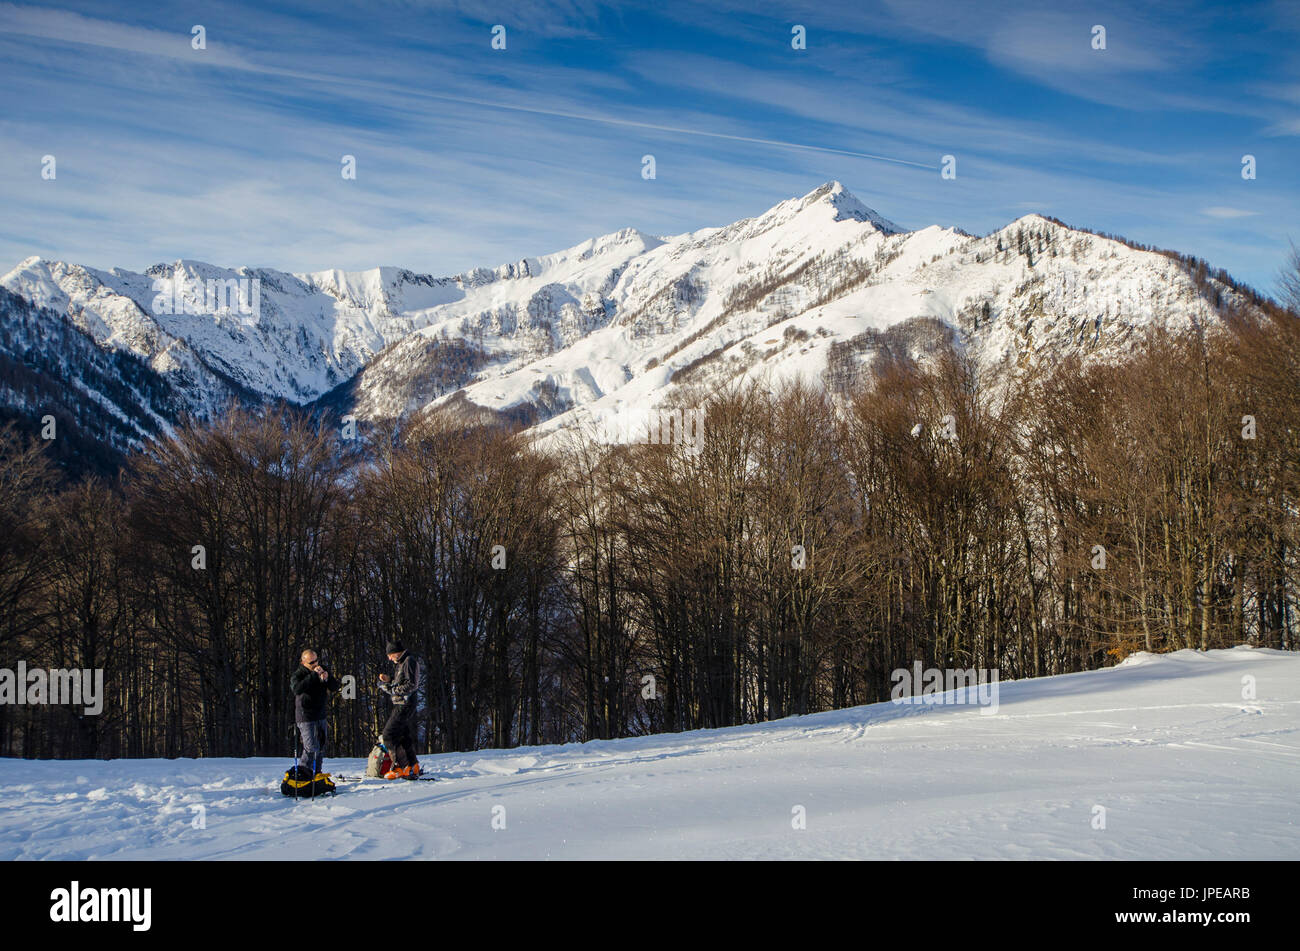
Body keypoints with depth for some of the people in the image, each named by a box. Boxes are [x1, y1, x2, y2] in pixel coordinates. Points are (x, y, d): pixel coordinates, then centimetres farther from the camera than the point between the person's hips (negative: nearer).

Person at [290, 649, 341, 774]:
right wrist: (314, 675, -30)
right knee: (311, 748, -15)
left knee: (321, 748, 13)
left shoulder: (322, 670, 7)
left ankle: (316, 773, 25)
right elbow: (297, 688, -29)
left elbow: (335, 687, 5)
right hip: (306, 718, -6)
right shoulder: (297, 675, -9)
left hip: (321, 716, 6)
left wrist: (327, 678, -17)